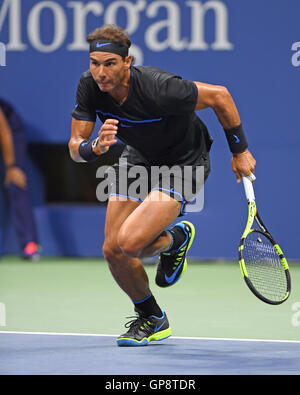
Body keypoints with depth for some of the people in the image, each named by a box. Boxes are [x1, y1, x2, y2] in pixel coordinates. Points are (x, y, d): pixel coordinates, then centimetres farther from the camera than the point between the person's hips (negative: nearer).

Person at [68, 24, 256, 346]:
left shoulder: (158, 89, -36)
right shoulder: (89, 85, -20)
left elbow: (219, 96, -21)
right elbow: (75, 148, -15)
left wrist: (240, 151, -12)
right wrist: (95, 147, -40)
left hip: (184, 163, -6)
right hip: (138, 158, 6)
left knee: (130, 243, -25)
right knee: (113, 251, -1)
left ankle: (175, 238, 11)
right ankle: (152, 319, 25)